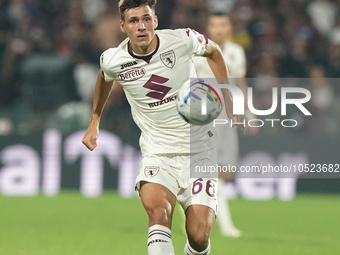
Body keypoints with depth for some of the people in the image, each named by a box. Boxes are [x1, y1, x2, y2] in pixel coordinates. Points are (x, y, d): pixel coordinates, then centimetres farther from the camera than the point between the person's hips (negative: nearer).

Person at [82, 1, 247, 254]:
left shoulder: (182, 40, -11)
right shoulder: (112, 60, -6)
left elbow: (213, 51, 13)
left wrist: (228, 100, 9)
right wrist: (95, 121, 24)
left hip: (199, 151, 0)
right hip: (157, 154, 0)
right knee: (158, 211, -31)